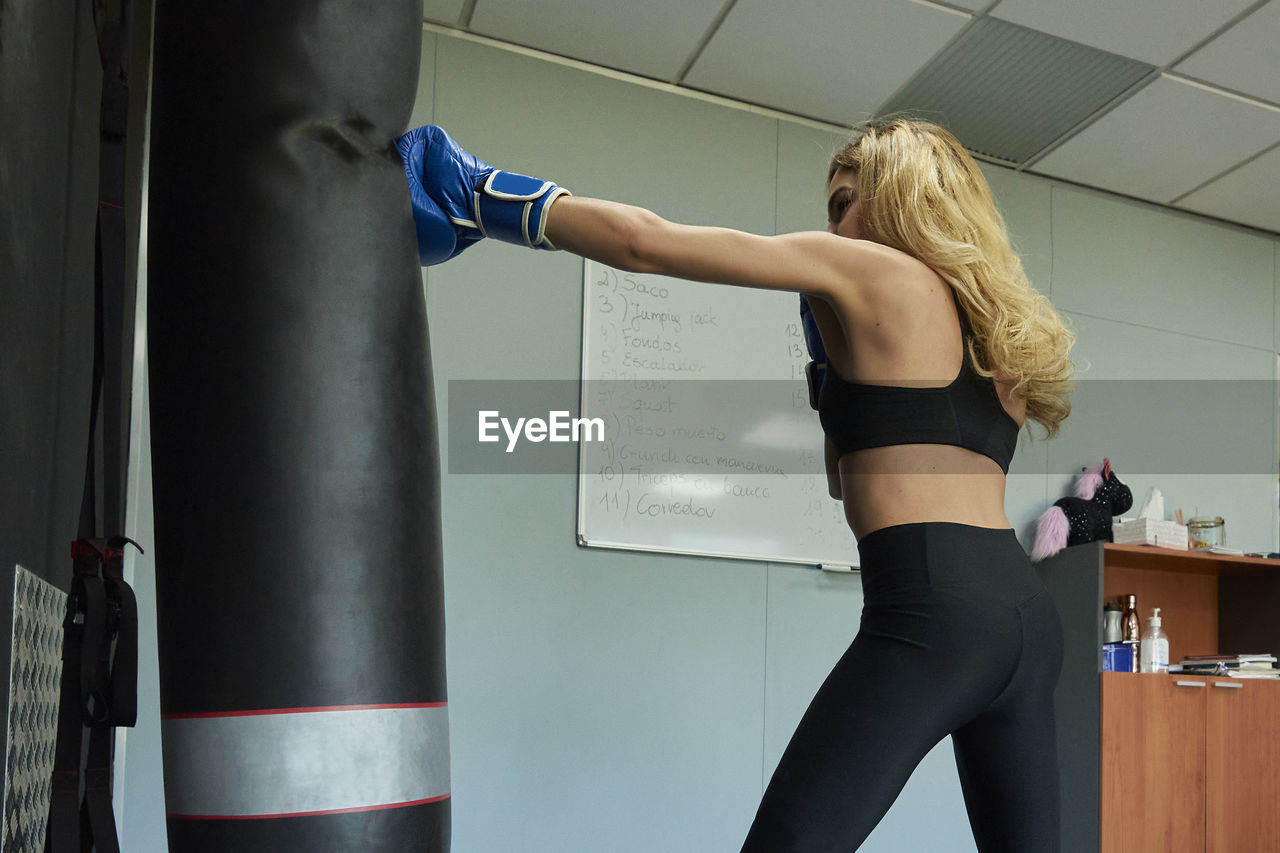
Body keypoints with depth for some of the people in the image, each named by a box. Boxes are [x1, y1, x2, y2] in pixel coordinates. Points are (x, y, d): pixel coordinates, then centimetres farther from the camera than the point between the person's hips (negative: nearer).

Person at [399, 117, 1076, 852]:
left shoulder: (868, 267, 3)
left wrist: (482, 198, 8)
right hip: (1026, 611, 9)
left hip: (933, 610, -9)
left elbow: (643, 242, -1)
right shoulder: (994, 333, 24)